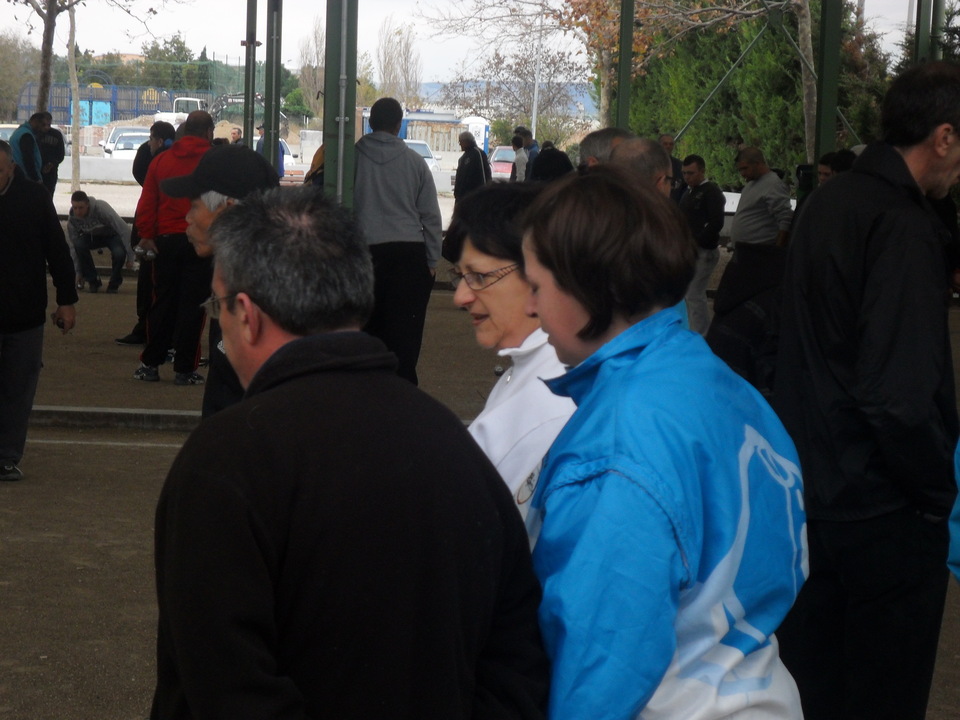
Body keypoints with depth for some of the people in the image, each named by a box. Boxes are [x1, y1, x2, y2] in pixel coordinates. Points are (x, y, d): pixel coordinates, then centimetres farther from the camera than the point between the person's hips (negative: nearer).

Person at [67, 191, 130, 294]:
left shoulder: (101, 208, -34)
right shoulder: (72, 218, -21)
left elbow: (125, 229, -30)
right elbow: (73, 245, -11)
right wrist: (78, 273, -13)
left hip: (112, 235, -3)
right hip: (93, 237, 3)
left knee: (119, 253, -36)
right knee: (79, 244, -30)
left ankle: (114, 284, -6)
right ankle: (93, 281, -12)